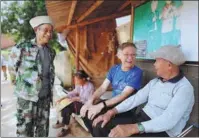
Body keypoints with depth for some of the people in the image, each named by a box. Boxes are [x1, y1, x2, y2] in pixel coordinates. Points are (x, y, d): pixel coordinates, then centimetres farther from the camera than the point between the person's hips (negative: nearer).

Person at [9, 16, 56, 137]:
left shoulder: (51, 52, 4)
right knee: (25, 130, 6)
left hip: (45, 96, 5)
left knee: (43, 129, 16)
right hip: (27, 97, -4)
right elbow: (13, 68, 1)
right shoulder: (22, 48, -10)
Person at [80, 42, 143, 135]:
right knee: (86, 111, -5)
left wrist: (101, 105, -31)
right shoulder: (114, 69, 3)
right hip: (112, 102, 6)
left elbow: (124, 95, -23)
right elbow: (102, 88, -2)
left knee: (96, 117, -24)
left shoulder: (137, 72, -15)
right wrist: (90, 101, -19)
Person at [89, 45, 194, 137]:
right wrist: (112, 112, -6)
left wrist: (132, 128, -35)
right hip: (141, 118, 7)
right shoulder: (155, 82, 11)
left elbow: (168, 120, -26)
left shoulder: (184, 88, -14)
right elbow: (136, 98, 5)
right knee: (100, 126, -7)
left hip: (161, 131, -6)